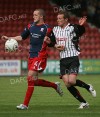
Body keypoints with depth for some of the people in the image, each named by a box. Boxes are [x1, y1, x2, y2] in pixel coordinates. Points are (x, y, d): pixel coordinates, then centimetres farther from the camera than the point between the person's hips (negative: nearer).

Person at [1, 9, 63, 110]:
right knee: (34, 81, 9)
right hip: (31, 56, 7)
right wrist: (8, 38, 11)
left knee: (30, 78, -15)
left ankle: (25, 104, -10)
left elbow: (53, 44, 1)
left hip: (40, 56, -7)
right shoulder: (30, 26, 10)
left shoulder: (47, 29, -6)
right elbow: (22, 37, 20)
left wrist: (48, 41, -20)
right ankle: (55, 85, 31)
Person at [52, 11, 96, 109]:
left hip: (73, 58, -6)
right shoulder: (55, 29, 11)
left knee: (71, 81, -21)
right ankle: (83, 103, 7)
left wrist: (81, 26, -50)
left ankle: (88, 87, 9)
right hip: (63, 60, 6)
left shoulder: (72, 28, -9)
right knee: (67, 84, -4)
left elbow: (81, 31, -28)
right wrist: (56, 46, 1)